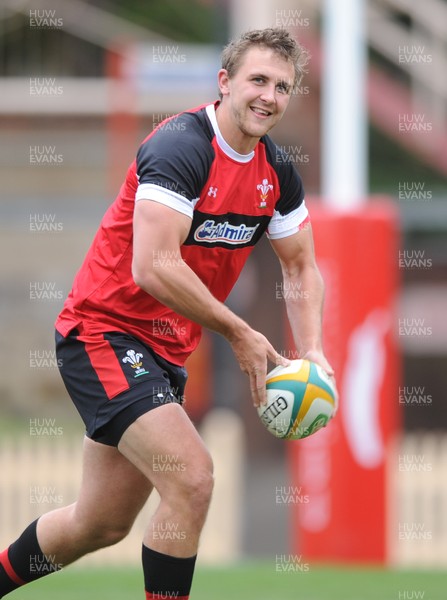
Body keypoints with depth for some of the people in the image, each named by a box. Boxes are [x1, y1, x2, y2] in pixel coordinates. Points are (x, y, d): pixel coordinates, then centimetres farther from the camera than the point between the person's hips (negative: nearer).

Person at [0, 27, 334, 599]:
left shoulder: (277, 171, 4)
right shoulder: (182, 146, -21)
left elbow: (300, 267, 16)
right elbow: (153, 267, -29)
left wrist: (311, 352, -1)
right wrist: (239, 334, -21)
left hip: (164, 350, 9)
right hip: (104, 331, -9)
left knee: (101, 525, 14)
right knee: (191, 479, -24)